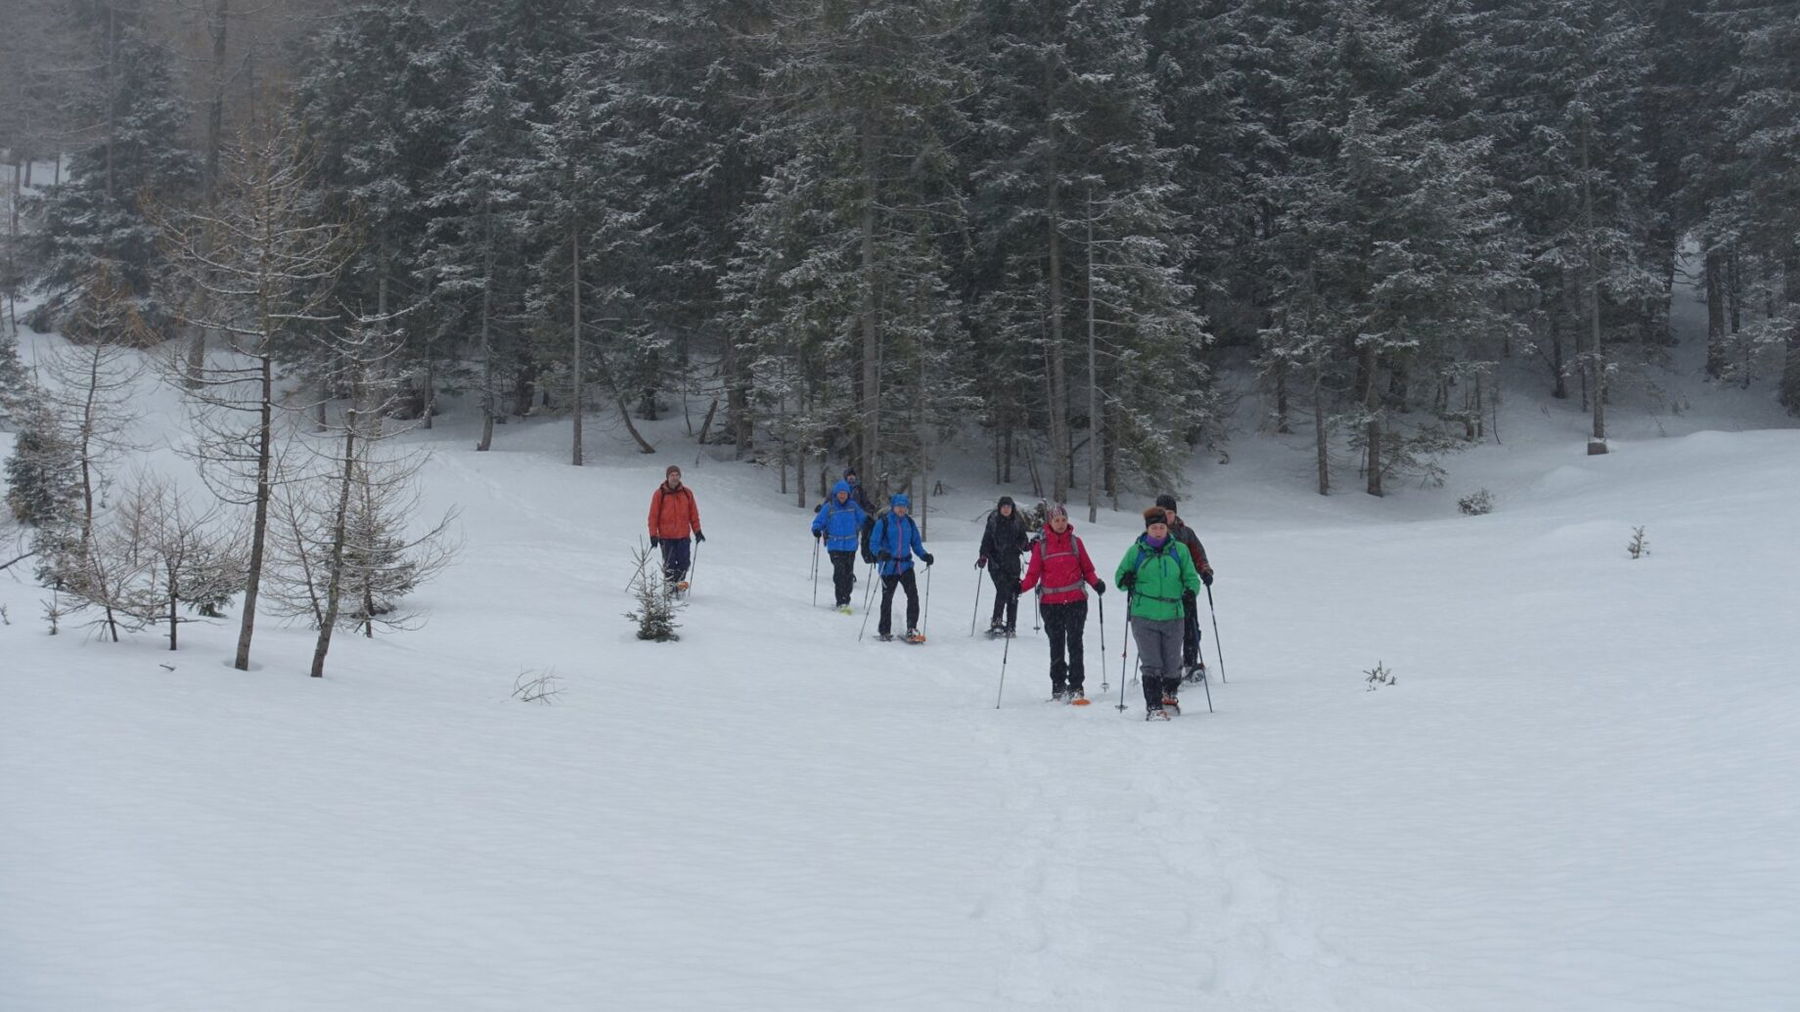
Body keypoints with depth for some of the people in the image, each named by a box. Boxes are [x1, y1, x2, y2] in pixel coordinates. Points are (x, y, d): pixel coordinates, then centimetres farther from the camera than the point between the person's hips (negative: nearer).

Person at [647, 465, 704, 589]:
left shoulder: (687, 493, 6)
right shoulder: (660, 494, -2)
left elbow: (693, 513, 11)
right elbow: (653, 516, 0)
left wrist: (697, 531, 7)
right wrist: (653, 535, -4)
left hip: (683, 536, 2)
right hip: (666, 536, -2)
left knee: (684, 562, -2)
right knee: (669, 564, -1)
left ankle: (679, 584, 13)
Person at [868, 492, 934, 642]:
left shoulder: (909, 523, 8)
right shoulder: (883, 522, -4)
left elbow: (916, 543, 13)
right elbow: (874, 542, -6)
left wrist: (925, 555, -4)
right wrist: (881, 553, -26)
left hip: (906, 566, 2)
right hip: (889, 566, -2)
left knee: (913, 595, -15)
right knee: (887, 599, 7)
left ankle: (912, 629, -12)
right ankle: (884, 631, 23)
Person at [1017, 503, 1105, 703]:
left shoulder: (1075, 542, 6)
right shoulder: (1041, 545, 4)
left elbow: (1087, 569, 8)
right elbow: (1033, 574, 1)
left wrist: (1096, 583, -12)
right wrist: (1021, 586, -17)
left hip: (1076, 601, -1)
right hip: (1050, 602, 1)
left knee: (1075, 643, -5)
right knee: (1056, 645, 6)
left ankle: (1076, 687, -3)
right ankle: (1058, 687, 13)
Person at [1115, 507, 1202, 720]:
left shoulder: (1179, 550, 6)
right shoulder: (1136, 551, 4)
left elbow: (1191, 577, 10)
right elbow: (1120, 575, 12)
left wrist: (1190, 591, -11)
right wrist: (1125, 580, -11)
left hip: (1172, 616, 1)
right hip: (1144, 616, -1)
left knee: (1172, 663, 7)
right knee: (1150, 664, -7)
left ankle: (1170, 695, 34)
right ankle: (1153, 706, -3)